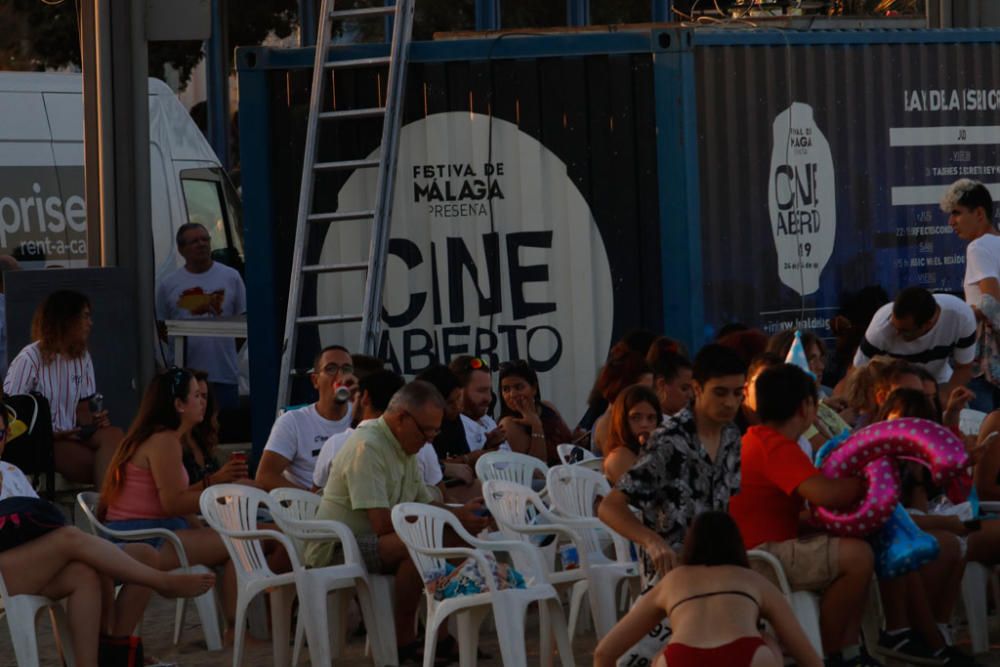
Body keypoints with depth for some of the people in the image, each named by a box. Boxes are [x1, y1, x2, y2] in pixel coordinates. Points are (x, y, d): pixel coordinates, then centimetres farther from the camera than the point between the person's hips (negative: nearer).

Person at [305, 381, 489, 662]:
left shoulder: (404, 448, 10)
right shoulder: (367, 447, -20)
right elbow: (383, 524, -26)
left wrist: (461, 512, -7)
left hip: (369, 543, 9)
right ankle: (403, 640, -20)